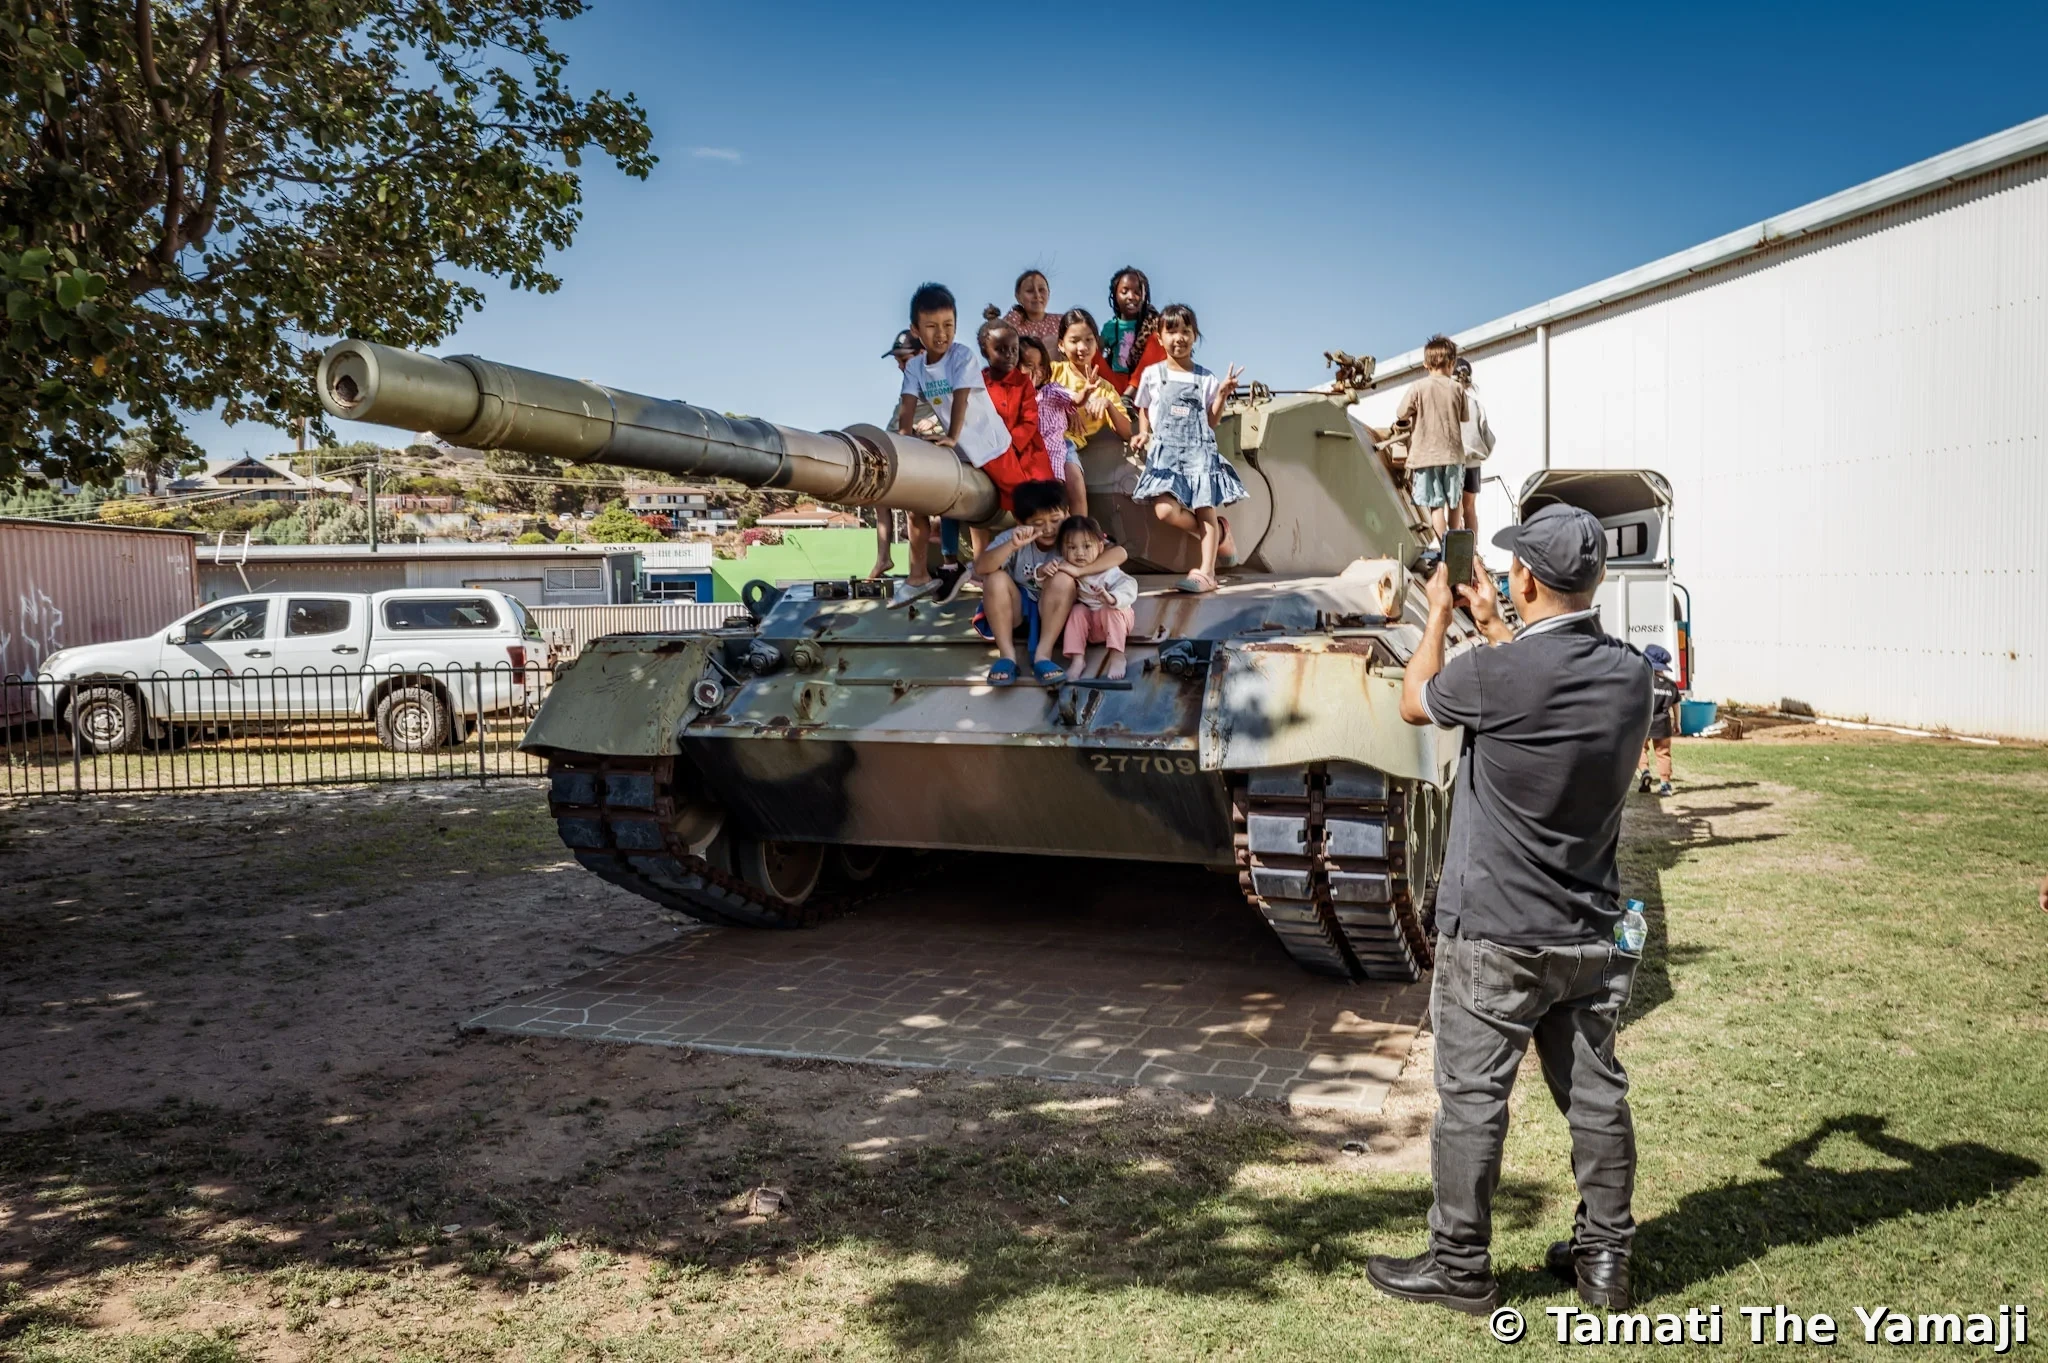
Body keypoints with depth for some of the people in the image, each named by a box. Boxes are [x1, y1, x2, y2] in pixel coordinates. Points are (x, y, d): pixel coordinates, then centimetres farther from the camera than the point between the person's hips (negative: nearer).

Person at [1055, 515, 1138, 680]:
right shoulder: (1066, 569, -13)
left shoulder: (1108, 571, -25)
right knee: (1078, 611, -24)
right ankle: (1076, 660, -26)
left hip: (1113, 619, -4)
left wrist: (1110, 598, -59)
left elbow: (1128, 587, -38)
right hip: (1088, 626, 4)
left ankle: (1117, 656, -34)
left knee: (1111, 609, -32)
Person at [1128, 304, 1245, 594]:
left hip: (1199, 450, 0)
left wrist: (1222, 395, -4)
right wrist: (1143, 433, -3)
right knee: (1165, 509, -19)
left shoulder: (1205, 378, 7)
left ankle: (1207, 572, -6)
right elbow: (1144, 412, 15)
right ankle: (1218, 532, 5)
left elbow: (1211, 422, 9)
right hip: (1165, 451, 0)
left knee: (1206, 510, -8)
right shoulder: (1152, 374, 6)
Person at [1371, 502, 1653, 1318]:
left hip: (1494, 937, -6)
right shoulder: (1630, 674, -3)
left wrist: (1439, 615, 12)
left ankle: (1458, 1268, 17)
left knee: (1471, 1102, 5)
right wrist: (1492, 627, 25)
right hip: (1592, 938, 6)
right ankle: (1604, 1259, 29)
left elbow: (1415, 702, -2)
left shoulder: (1500, 675, -22)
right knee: (1596, 1095, 16)